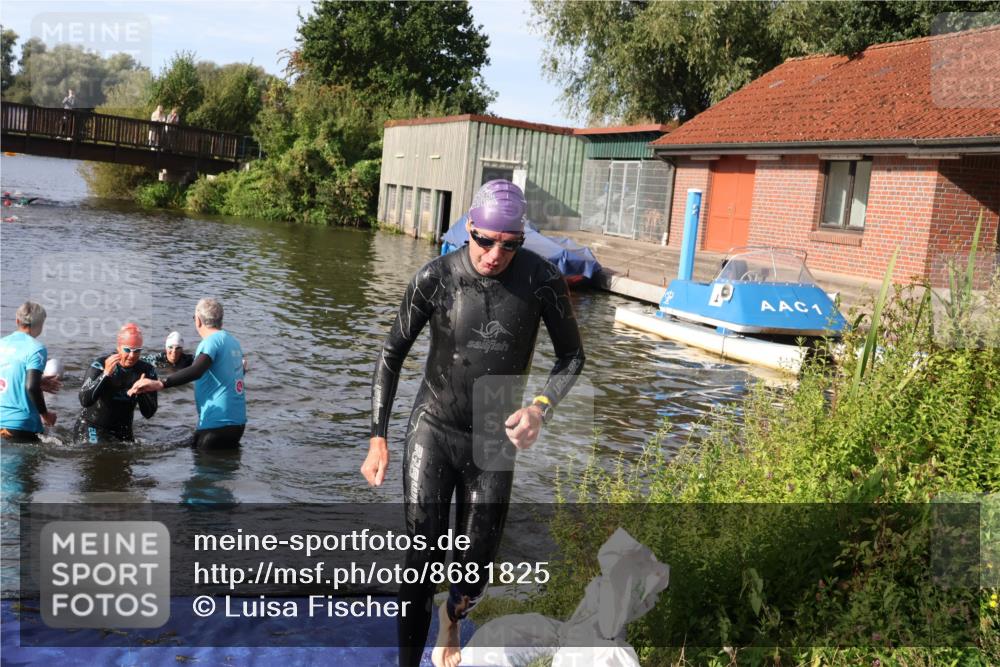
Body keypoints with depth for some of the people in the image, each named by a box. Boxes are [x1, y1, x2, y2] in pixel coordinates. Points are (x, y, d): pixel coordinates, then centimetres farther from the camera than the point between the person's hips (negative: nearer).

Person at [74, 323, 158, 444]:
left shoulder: (147, 371, -7)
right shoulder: (100, 365, -15)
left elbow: (149, 414, -9)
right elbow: (85, 401, -27)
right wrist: (105, 374, -36)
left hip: (123, 432, 4)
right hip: (92, 429, -4)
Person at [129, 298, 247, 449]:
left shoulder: (211, 341, -14)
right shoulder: (233, 340, 10)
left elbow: (196, 371, -33)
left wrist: (160, 383, -42)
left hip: (217, 423, -8)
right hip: (238, 421, 8)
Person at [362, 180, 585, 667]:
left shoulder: (542, 280, -15)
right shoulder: (436, 277, -15)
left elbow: (571, 356, -2)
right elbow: (392, 354, -4)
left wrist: (540, 406, -20)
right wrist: (377, 438, -8)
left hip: (494, 442, 1)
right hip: (431, 431, -1)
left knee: (475, 569, 11)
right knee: (423, 561, -7)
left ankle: (452, 620, 46)